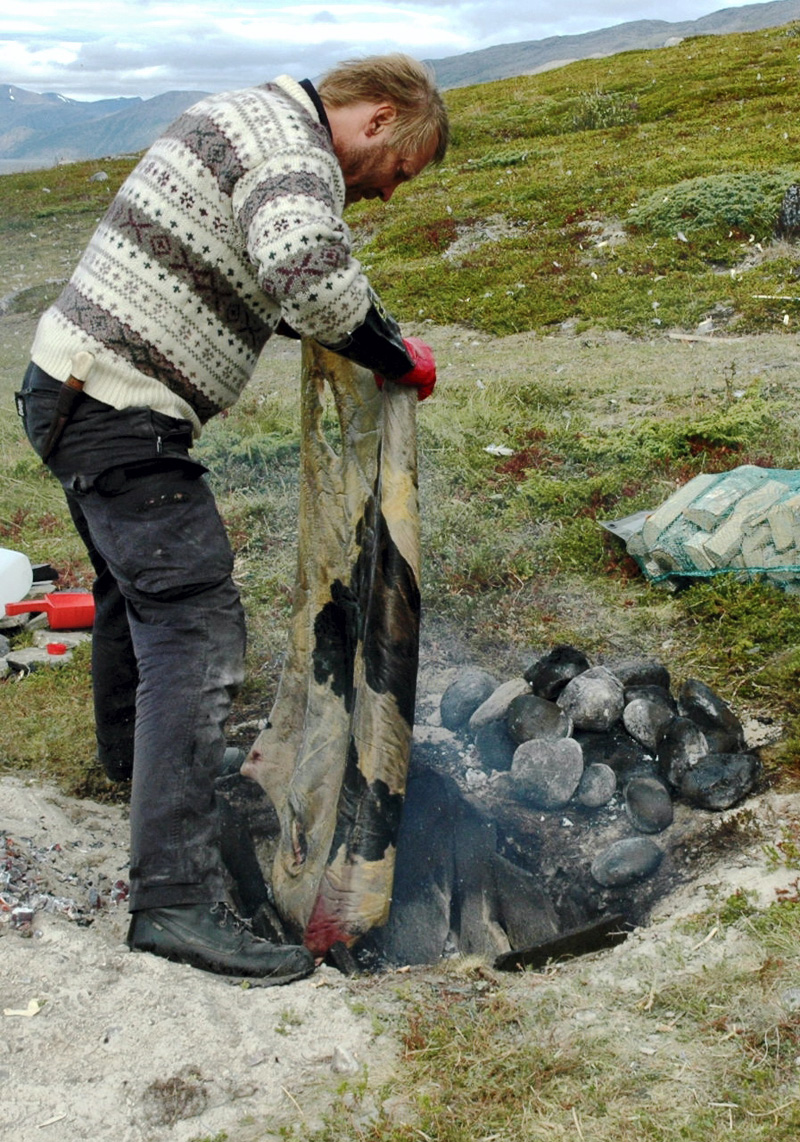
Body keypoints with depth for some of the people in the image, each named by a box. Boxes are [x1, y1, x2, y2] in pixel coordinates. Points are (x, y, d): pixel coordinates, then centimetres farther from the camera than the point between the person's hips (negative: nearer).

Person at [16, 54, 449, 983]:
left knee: (135, 582, 28)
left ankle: (132, 751, 51)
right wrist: (393, 354, -20)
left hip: (73, 388, 11)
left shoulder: (247, 118, 18)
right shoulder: (296, 154, -14)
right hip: (120, 415, -11)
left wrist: (328, 330, 17)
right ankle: (175, 899, -14)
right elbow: (307, 266, -36)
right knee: (196, 626, -14)